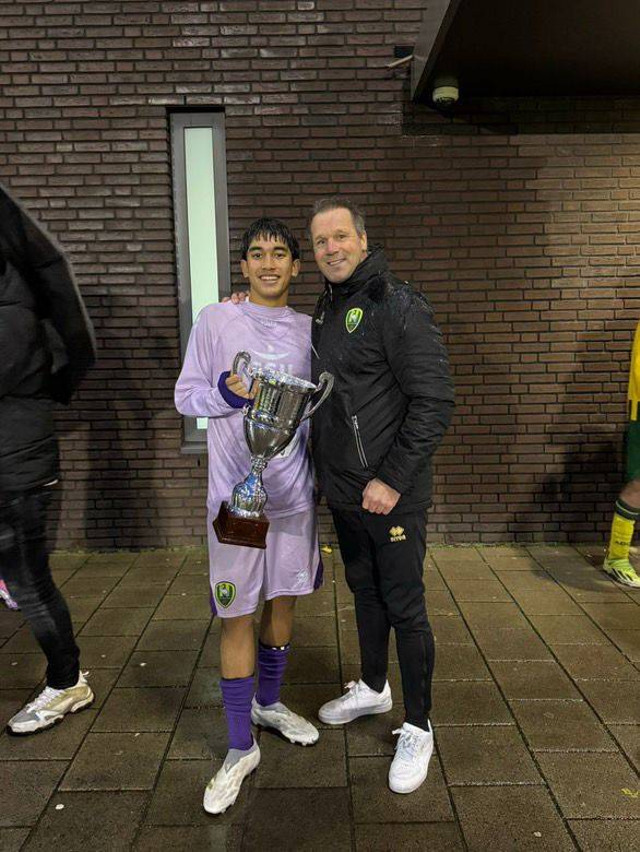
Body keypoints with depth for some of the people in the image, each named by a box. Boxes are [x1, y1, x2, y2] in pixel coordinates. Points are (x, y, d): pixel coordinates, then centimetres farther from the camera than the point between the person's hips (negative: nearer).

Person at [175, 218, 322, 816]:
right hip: (235, 492, -4)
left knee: (283, 600, 16)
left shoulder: (307, 329, 8)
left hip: (293, 491, 4)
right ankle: (241, 748, 18)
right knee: (237, 615, 1)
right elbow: (185, 396, -1)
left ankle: (269, 703, 40)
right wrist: (226, 391, -20)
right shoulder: (215, 321, -2)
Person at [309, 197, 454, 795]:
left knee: (404, 608, 4)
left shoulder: (399, 307, -14)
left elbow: (434, 403, -18)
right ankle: (372, 689, 42)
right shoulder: (323, 312, 11)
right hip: (343, 490, 8)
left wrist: (393, 479, -21)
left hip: (391, 492, -7)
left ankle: (417, 728, 23)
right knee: (364, 591, 21)